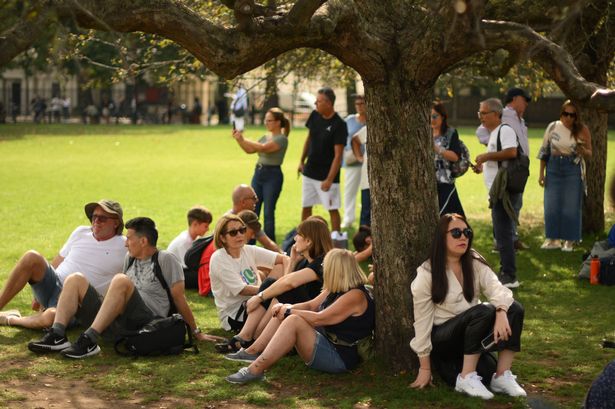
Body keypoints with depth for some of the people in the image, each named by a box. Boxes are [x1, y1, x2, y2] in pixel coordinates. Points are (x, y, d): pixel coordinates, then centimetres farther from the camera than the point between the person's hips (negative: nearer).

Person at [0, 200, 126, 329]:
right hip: (53, 284, 4)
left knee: (52, 316, -39)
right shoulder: (81, 232, 12)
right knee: (31, 257, -25)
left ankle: (12, 319, -12)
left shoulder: (124, 247, 0)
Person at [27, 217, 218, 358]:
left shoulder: (165, 260, 3)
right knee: (76, 280, -3)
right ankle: (57, 336, -25)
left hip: (144, 323, -7)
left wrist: (196, 332, 3)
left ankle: (89, 341, -40)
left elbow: (179, 299, 2)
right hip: (118, 324, 7)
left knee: (120, 280, -32)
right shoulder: (130, 259, 24)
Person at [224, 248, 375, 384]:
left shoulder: (355, 295, -20)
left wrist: (288, 311, -12)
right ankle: (253, 352, 3)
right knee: (283, 315, 9)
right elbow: (311, 306, 15)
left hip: (340, 358, -10)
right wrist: (285, 308, -3)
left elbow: (319, 319, -24)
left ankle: (255, 370, -31)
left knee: (293, 321, -28)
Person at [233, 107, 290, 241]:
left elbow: (263, 148, -25)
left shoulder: (281, 139, -12)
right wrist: (238, 139, -1)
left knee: (268, 212, -3)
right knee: (253, 210, 8)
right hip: (258, 173, 8)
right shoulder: (266, 137, 13)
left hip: (273, 176, -8)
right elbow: (250, 150, 14)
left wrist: (243, 139, -24)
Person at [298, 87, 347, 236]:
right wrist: (302, 161, 15)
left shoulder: (339, 125, -19)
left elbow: (338, 155, -20)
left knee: (333, 209, -2)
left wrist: (329, 179, -23)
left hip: (327, 175, -6)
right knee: (306, 207, 13)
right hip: (310, 172, 6)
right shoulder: (315, 116, 0)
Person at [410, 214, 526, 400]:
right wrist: (425, 368, -11)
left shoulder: (475, 263, 0)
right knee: (483, 311, -32)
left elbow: (497, 289, -16)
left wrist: (501, 314, -40)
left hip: (471, 333, 5)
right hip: (442, 339, -5)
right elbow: (422, 321, -12)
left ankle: (502, 376, -17)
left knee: (514, 309, -19)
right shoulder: (427, 274, -13)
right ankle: (466, 378, -25)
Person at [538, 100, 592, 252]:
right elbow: (544, 151, 7)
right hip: (554, 169, 2)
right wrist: (541, 173, 6)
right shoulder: (553, 127, 0)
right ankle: (553, 238, 15)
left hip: (573, 170, -2)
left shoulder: (582, 130, -4)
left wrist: (582, 149, -23)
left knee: (571, 205, 0)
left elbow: (589, 155, 0)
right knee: (552, 204, 4)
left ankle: (569, 240, 10)